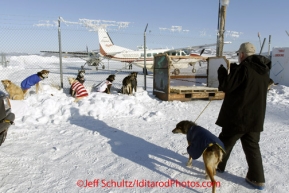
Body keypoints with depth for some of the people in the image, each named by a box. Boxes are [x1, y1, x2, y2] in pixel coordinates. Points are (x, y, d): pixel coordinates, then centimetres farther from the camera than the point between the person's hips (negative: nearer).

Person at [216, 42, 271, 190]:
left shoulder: (244, 68, -17)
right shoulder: (263, 70, 9)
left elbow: (226, 86, -16)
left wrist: (222, 71, 0)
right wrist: (235, 71, 16)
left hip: (238, 116, -7)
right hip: (255, 117, 7)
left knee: (225, 142, 13)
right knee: (252, 146, 14)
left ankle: (217, 165, 31)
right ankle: (257, 179, 16)